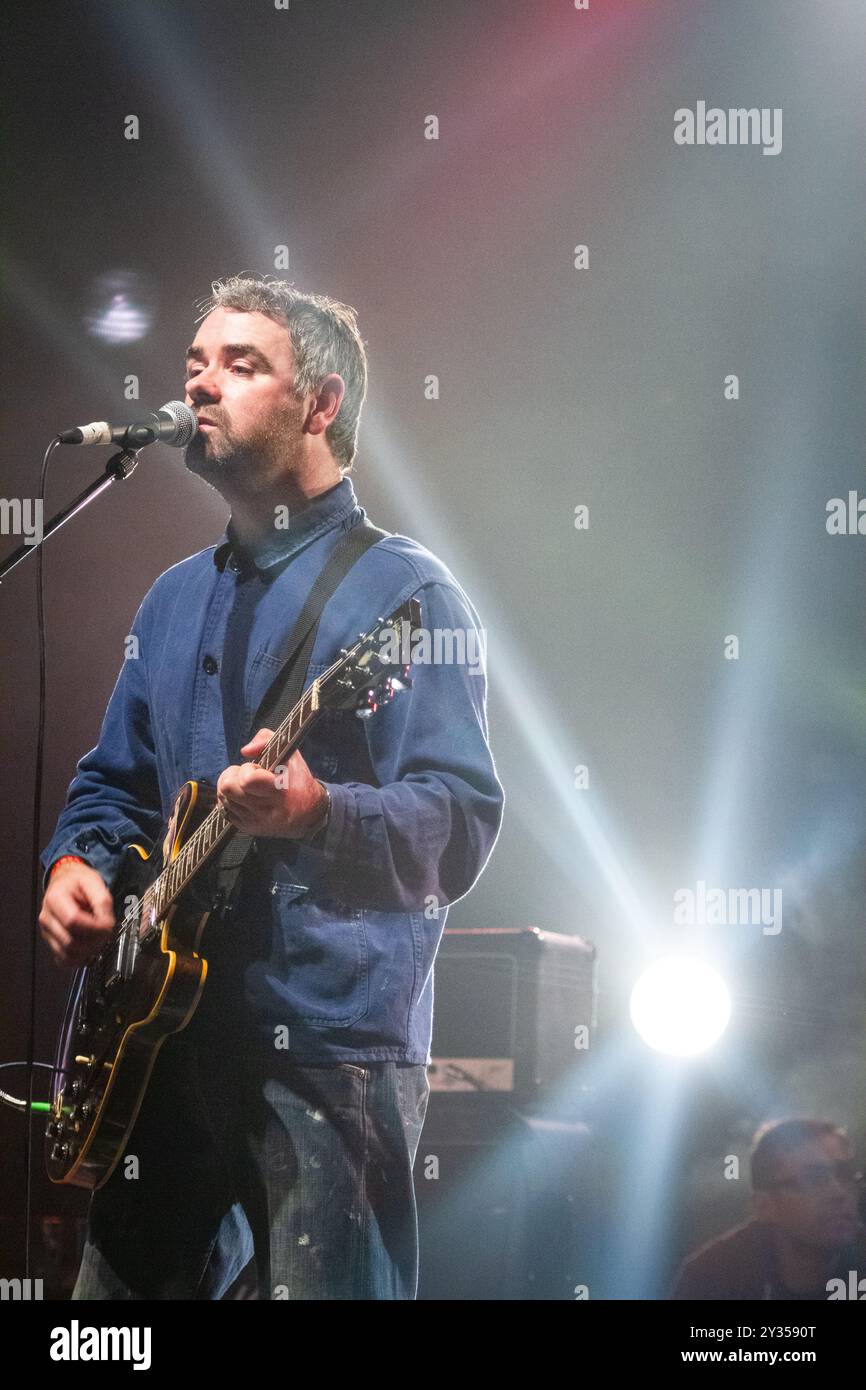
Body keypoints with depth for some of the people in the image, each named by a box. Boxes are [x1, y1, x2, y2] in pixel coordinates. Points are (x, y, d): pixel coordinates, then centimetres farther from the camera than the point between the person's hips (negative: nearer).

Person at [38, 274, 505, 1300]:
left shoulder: (400, 589, -6)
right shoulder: (176, 598, 17)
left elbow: (463, 825, -15)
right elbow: (114, 780, 25)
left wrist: (319, 816, -33)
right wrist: (76, 862, 4)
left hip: (332, 1052, -7)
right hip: (162, 1035, 7)